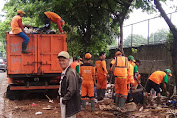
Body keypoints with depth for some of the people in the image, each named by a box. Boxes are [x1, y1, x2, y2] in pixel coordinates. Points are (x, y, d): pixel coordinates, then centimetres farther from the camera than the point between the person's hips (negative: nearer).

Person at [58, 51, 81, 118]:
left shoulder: (70, 73, -21)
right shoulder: (64, 72, 11)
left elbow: (72, 90, -26)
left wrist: (64, 99, -19)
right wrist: (62, 98, 16)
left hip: (69, 103, -10)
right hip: (64, 101, 10)